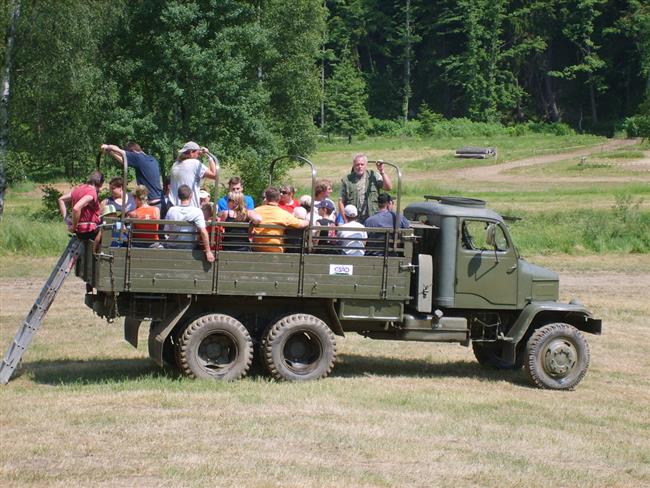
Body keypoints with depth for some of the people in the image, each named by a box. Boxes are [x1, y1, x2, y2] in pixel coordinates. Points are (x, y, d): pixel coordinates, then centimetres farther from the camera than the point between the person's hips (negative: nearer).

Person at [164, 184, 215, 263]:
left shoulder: (171, 210, -2)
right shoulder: (196, 211, -12)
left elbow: (166, 231, 4)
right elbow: (203, 232, -20)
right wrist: (208, 251, -16)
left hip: (171, 247, 3)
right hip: (188, 247, -3)